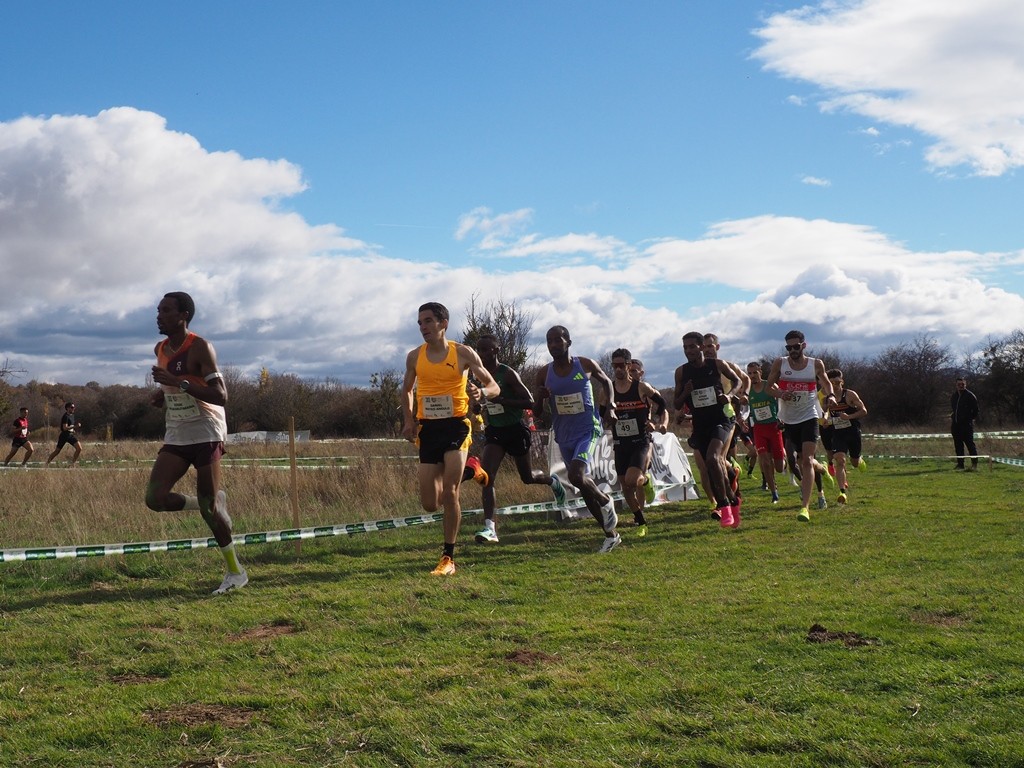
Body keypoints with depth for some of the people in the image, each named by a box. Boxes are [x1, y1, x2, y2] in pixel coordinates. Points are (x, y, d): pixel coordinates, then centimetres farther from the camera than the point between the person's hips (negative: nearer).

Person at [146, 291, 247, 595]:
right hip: (176, 435, 7)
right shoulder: (161, 349, 10)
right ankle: (212, 502, 17)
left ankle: (236, 572, 9)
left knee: (208, 506, -6)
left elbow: (221, 396, -21)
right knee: (155, 498, -8)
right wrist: (162, 393, 4)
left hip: (205, 433, -7)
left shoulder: (200, 347, -14)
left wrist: (179, 383, -29)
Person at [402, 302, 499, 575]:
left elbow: (494, 387, 1)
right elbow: (407, 390, 22)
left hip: (456, 425, -4)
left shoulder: (463, 353, -3)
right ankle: (468, 469, 33)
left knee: (449, 493, -15)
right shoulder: (415, 356, 6)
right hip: (428, 429, 4)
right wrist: (408, 421, 8)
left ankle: (449, 558, -2)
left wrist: (481, 392, -23)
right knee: (430, 504, 4)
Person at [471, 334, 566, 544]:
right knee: (486, 475, -15)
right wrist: (479, 406, -6)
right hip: (494, 431, 5)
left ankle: (553, 481, 48)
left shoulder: (508, 374, -16)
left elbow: (529, 402, -20)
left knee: (527, 477, 13)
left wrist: (500, 401, -29)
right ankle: (489, 527, -18)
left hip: (515, 430, -5)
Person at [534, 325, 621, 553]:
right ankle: (610, 534, 23)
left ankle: (605, 501, 4)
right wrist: (540, 397, -20)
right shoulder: (544, 374, -2)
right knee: (584, 485, 9)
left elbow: (606, 382, 13)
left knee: (576, 476, -26)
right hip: (564, 436, 4)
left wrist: (610, 407, -1)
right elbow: (537, 411, 1)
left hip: (588, 430, -4)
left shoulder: (585, 365, -6)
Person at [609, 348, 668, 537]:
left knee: (632, 480, -24)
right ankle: (640, 521, 26)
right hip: (620, 444, 4)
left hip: (642, 442, -4)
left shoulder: (642, 388, -8)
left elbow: (663, 406, 1)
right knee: (625, 487, 7)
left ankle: (645, 480, 12)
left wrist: (662, 425, -13)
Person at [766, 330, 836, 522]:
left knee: (807, 460, -15)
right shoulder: (779, 363, -4)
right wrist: (780, 394, -17)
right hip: (788, 419, 3)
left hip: (809, 417, -2)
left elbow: (826, 383, 13)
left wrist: (830, 396, -8)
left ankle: (805, 507, -18)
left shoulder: (816, 365, -3)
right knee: (802, 459, 14)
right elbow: (769, 385, 5)